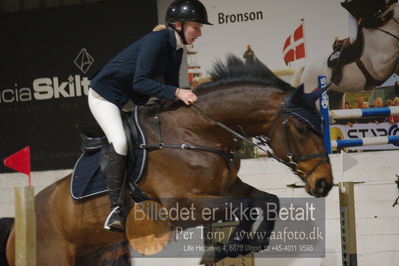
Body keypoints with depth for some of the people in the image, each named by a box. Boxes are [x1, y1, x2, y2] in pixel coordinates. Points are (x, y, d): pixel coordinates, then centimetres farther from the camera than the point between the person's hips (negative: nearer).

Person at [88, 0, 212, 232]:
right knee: (120, 142, -28)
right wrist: (177, 92, -37)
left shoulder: (176, 50, 1)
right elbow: (140, 82, -33)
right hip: (104, 95, -10)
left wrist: (188, 98, -9)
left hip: (130, 99, 10)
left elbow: (171, 85, 8)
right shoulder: (156, 41, -26)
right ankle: (115, 209, -27)